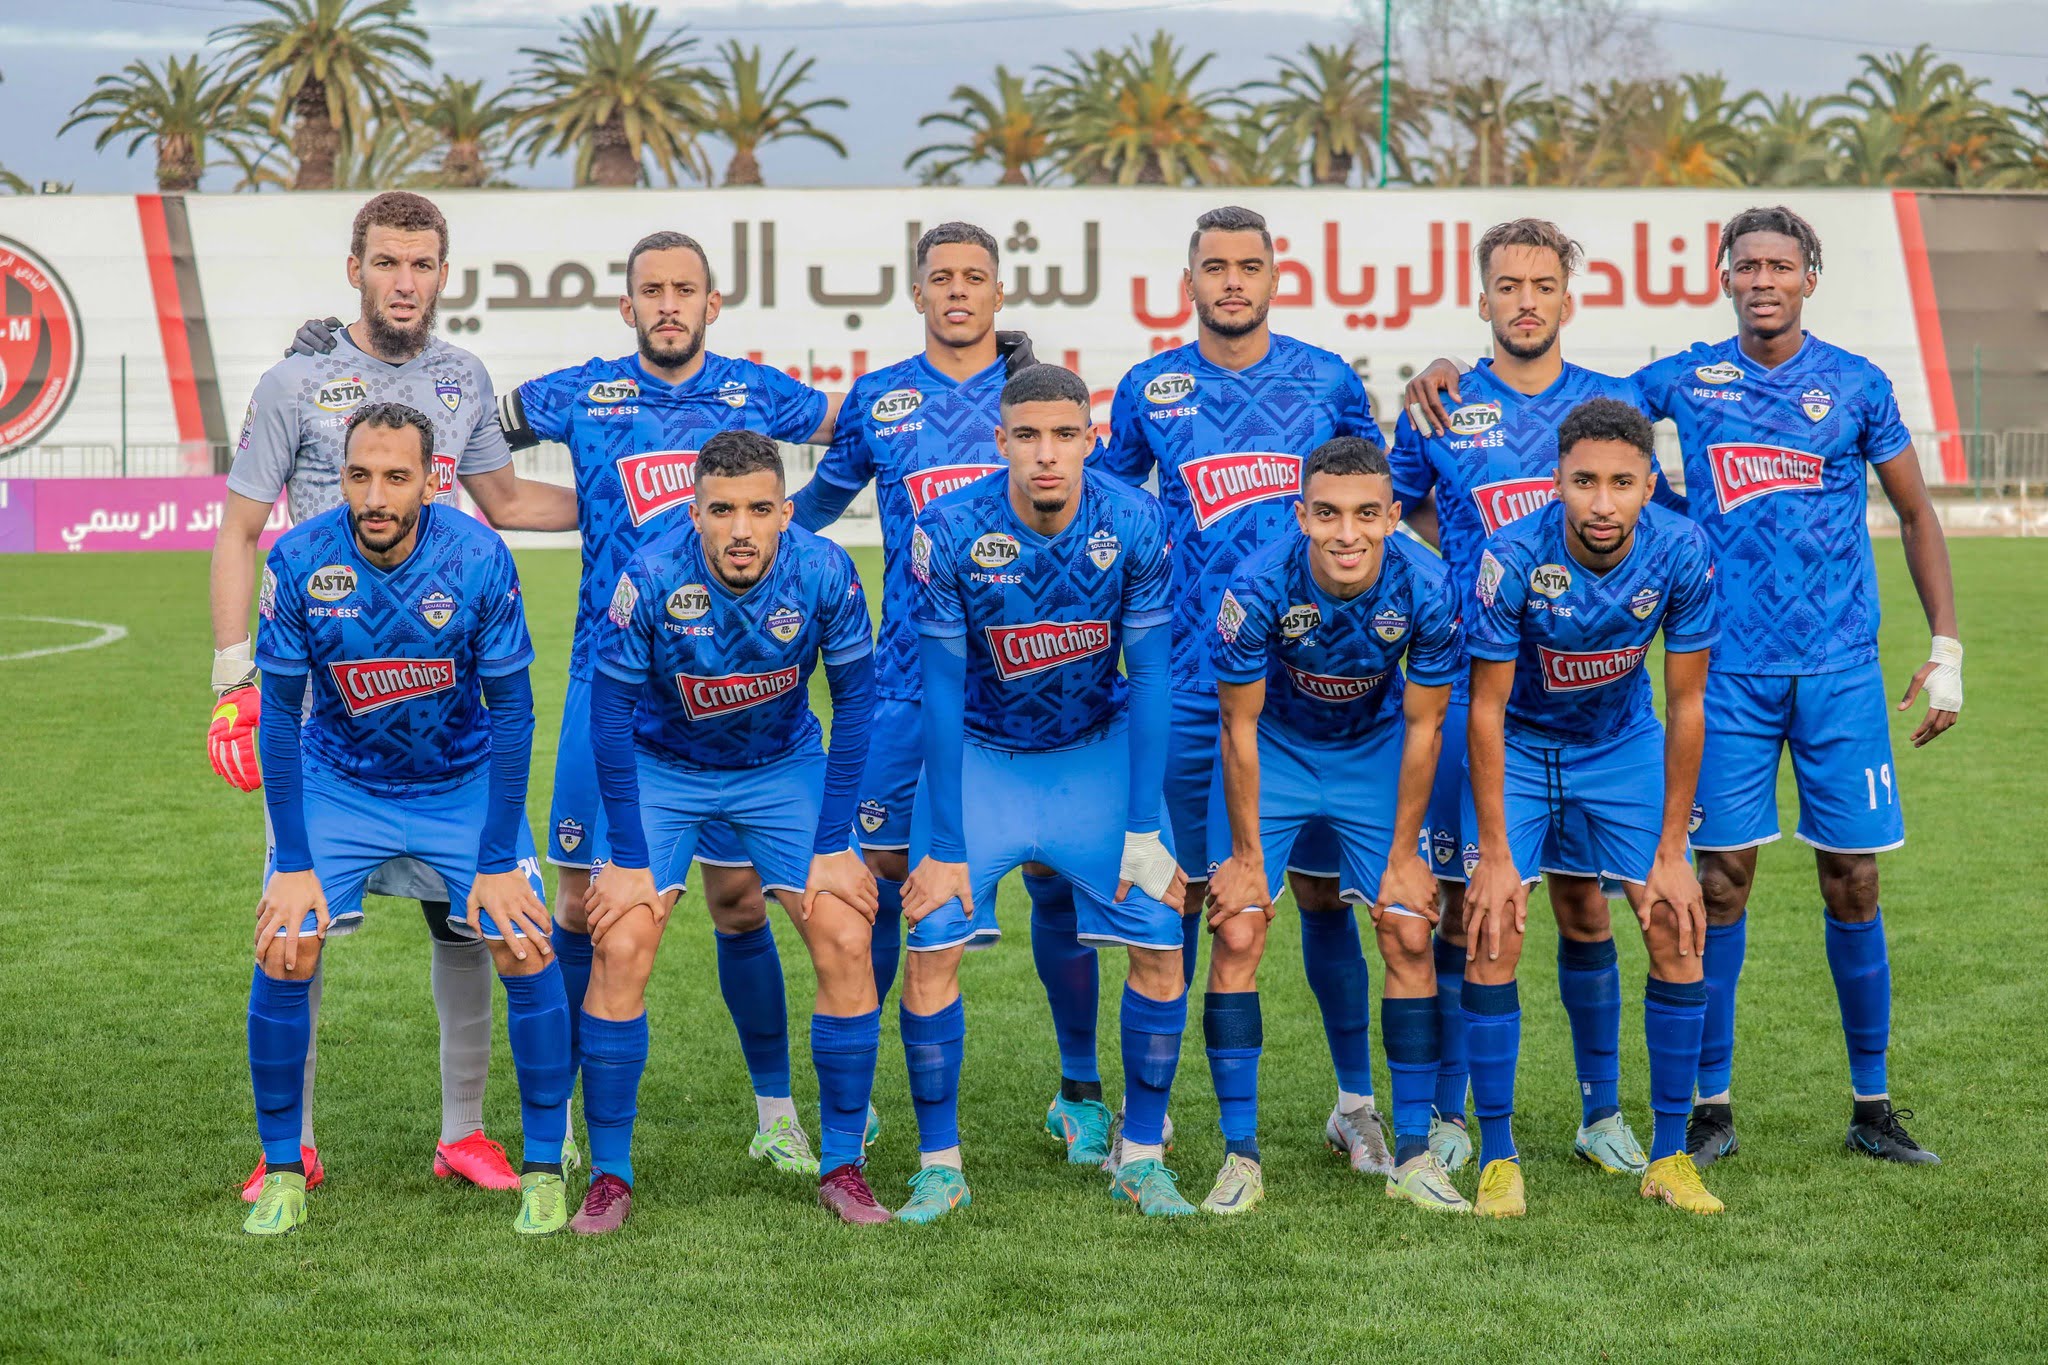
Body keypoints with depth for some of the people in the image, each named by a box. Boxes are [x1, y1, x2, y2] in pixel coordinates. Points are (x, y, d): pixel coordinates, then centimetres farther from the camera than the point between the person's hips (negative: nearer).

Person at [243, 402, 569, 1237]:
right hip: (337, 784, 0)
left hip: (464, 783, 0)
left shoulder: (479, 559, -23)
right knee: (284, 952, -13)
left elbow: (511, 713, -13)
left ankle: (544, 1169, 5)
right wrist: (294, 867, -13)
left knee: (526, 949, -12)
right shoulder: (300, 562, -21)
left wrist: (498, 862, -14)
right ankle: (282, 1172, 4)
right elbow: (280, 719, -11)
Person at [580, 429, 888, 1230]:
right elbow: (611, 718, -16)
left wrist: (834, 846, -10)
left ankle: (842, 1168, 5)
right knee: (620, 948, -14)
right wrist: (630, 859, -16)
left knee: (846, 945, -10)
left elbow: (855, 703, -10)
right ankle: (609, 1178, -1)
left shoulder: (823, 574, -24)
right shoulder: (651, 578, -27)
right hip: (662, 768, -1)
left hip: (784, 767, 1)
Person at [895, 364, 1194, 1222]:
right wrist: (946, 848, -15)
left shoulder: (1134, 526, -19)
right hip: (980, 755, -1)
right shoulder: (950, 531, -22)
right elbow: (942, 693, -16)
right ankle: (939, 1166, 3)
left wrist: (1143, 831, -10)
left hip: (1099, 750, 1)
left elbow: (1148, 678, -10)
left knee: (1159, 946, -6)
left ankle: (1142, 1158, 11)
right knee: (932, 949, -12)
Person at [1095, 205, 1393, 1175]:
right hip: (1194, 681, 0)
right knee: (1178, 892, 3)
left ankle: (1355, 1102, 15)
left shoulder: (1328, 382, 5)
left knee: (1323, 887, 4)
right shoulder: (1148, 392, 6)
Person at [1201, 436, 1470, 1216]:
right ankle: (1240, 1156, -3)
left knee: (1409, 938, -6)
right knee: (1236, 937, -11)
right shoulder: (1260, 587, -30)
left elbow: (1421, 727, -12)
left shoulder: (1425, 590, -26)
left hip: (1374, 753, 1)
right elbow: (1240, 726, -17)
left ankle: (1413, 1154, 3)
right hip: (1273, 750, -1)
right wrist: (1246, 854, -11)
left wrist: (1403, 854, -6)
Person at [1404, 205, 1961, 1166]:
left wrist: (1945, 649, 5)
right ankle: (1712, 1106, 9)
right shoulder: (1688, 380, 4)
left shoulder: (1856, 386, 3)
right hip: (1728, 671, 0)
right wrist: (1457, 372, -3)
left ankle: (1871, 1106, 13)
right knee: (1720, 879, -1)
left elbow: (1915, 514, 10)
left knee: (1852, 881, 2)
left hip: (1839, 672, 0)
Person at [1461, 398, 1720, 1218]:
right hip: (1520, 744, -2)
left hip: (1624, 743, 2)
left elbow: (1685, 704, -13)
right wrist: (1496, 855, -20)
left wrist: (1670, 854, -12)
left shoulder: (1680, 554, -24)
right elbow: (1486, 709, -19)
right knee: (1493, 934, -12)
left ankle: (1669, 1156, 5)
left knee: (1678, 931, -7)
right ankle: (1497, 1157, 0)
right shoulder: (1513, 557, -29)